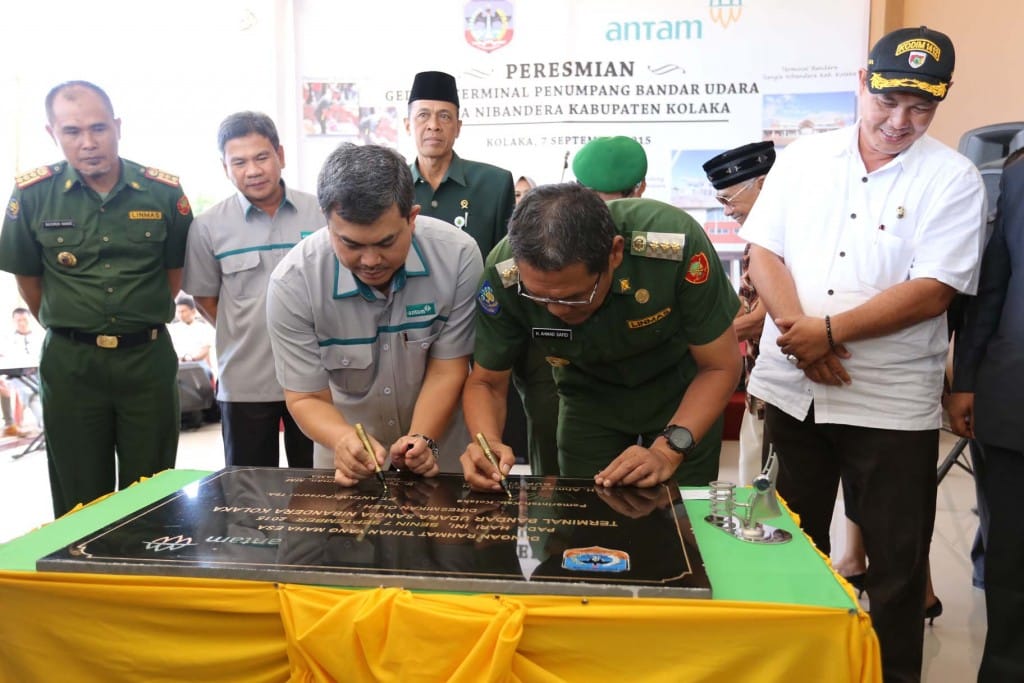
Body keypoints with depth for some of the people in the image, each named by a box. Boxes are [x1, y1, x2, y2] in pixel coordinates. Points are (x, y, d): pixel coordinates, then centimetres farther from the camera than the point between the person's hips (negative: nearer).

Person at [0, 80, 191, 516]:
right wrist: (67, 331, 11)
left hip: (148, 358, 0)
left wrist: (141, 326, 10)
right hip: (71, 362, 0)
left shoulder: (165, 193, -3)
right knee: (79, 502, 11)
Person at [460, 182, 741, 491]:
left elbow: (720, 366, -23)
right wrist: (488, 443, -36)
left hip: (679, 389, -1)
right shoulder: (504, 274, -30)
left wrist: (668, 450, -34)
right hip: (589, 396, 1)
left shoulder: (674, 244, -36)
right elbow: (486, 382, -15)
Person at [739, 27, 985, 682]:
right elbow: (764, 254, 0)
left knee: (898, 561, 9)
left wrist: (829, 331, -19)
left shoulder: (953, 179, -4)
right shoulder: (804, 157, 5)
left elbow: (933, 290, -14)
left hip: (892, 403, -3)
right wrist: (799, 333, -15)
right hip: (788, 388, 3)